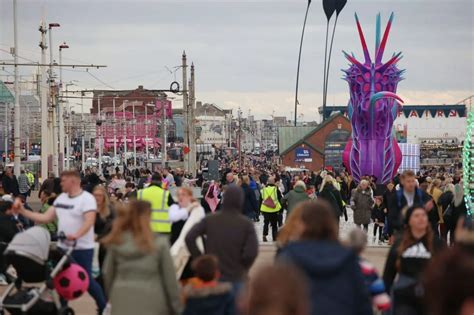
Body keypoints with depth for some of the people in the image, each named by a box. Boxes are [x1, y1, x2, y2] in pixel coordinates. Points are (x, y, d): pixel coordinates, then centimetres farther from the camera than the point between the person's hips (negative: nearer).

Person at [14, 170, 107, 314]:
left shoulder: (87, 198, -14)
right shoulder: (61, 198, 9)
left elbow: (89, 221, -27)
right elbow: (46, 218, 9)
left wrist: (76, 235, -44)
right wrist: (23, 211, 3)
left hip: (82, 248, -7)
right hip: (63, 247, 7)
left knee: (87, 281, 0)